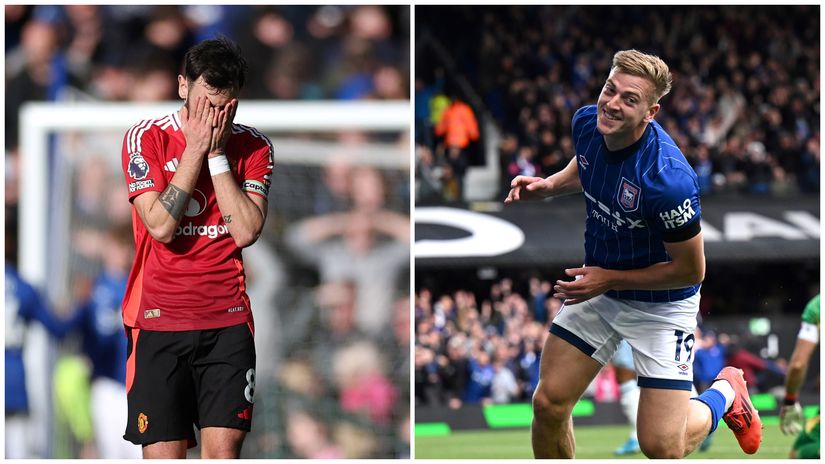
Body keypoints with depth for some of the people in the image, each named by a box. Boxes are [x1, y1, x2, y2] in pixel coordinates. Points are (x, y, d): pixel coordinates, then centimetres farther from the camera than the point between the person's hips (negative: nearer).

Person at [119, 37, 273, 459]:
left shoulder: (253, 147, 5)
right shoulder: (146, 138, -1)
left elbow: (246, 231, -7)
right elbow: (161, 225, -12)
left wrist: (217, 153, -8)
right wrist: (195, 150, -11)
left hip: (228, 320, 2)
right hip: (158, 319, -2)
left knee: (223, 449, -7)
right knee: (164, 452, -7)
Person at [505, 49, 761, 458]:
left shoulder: (668, 179, -34)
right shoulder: (587, 122, -13)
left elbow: (690, 270, -22)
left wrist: (609, 279, -18)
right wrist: (548, 186, -4)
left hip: (661, 302, -6)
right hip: (597, 289, 6)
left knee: (661, 446, -6)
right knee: (549, 404, 0)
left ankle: (725, 394, 26)